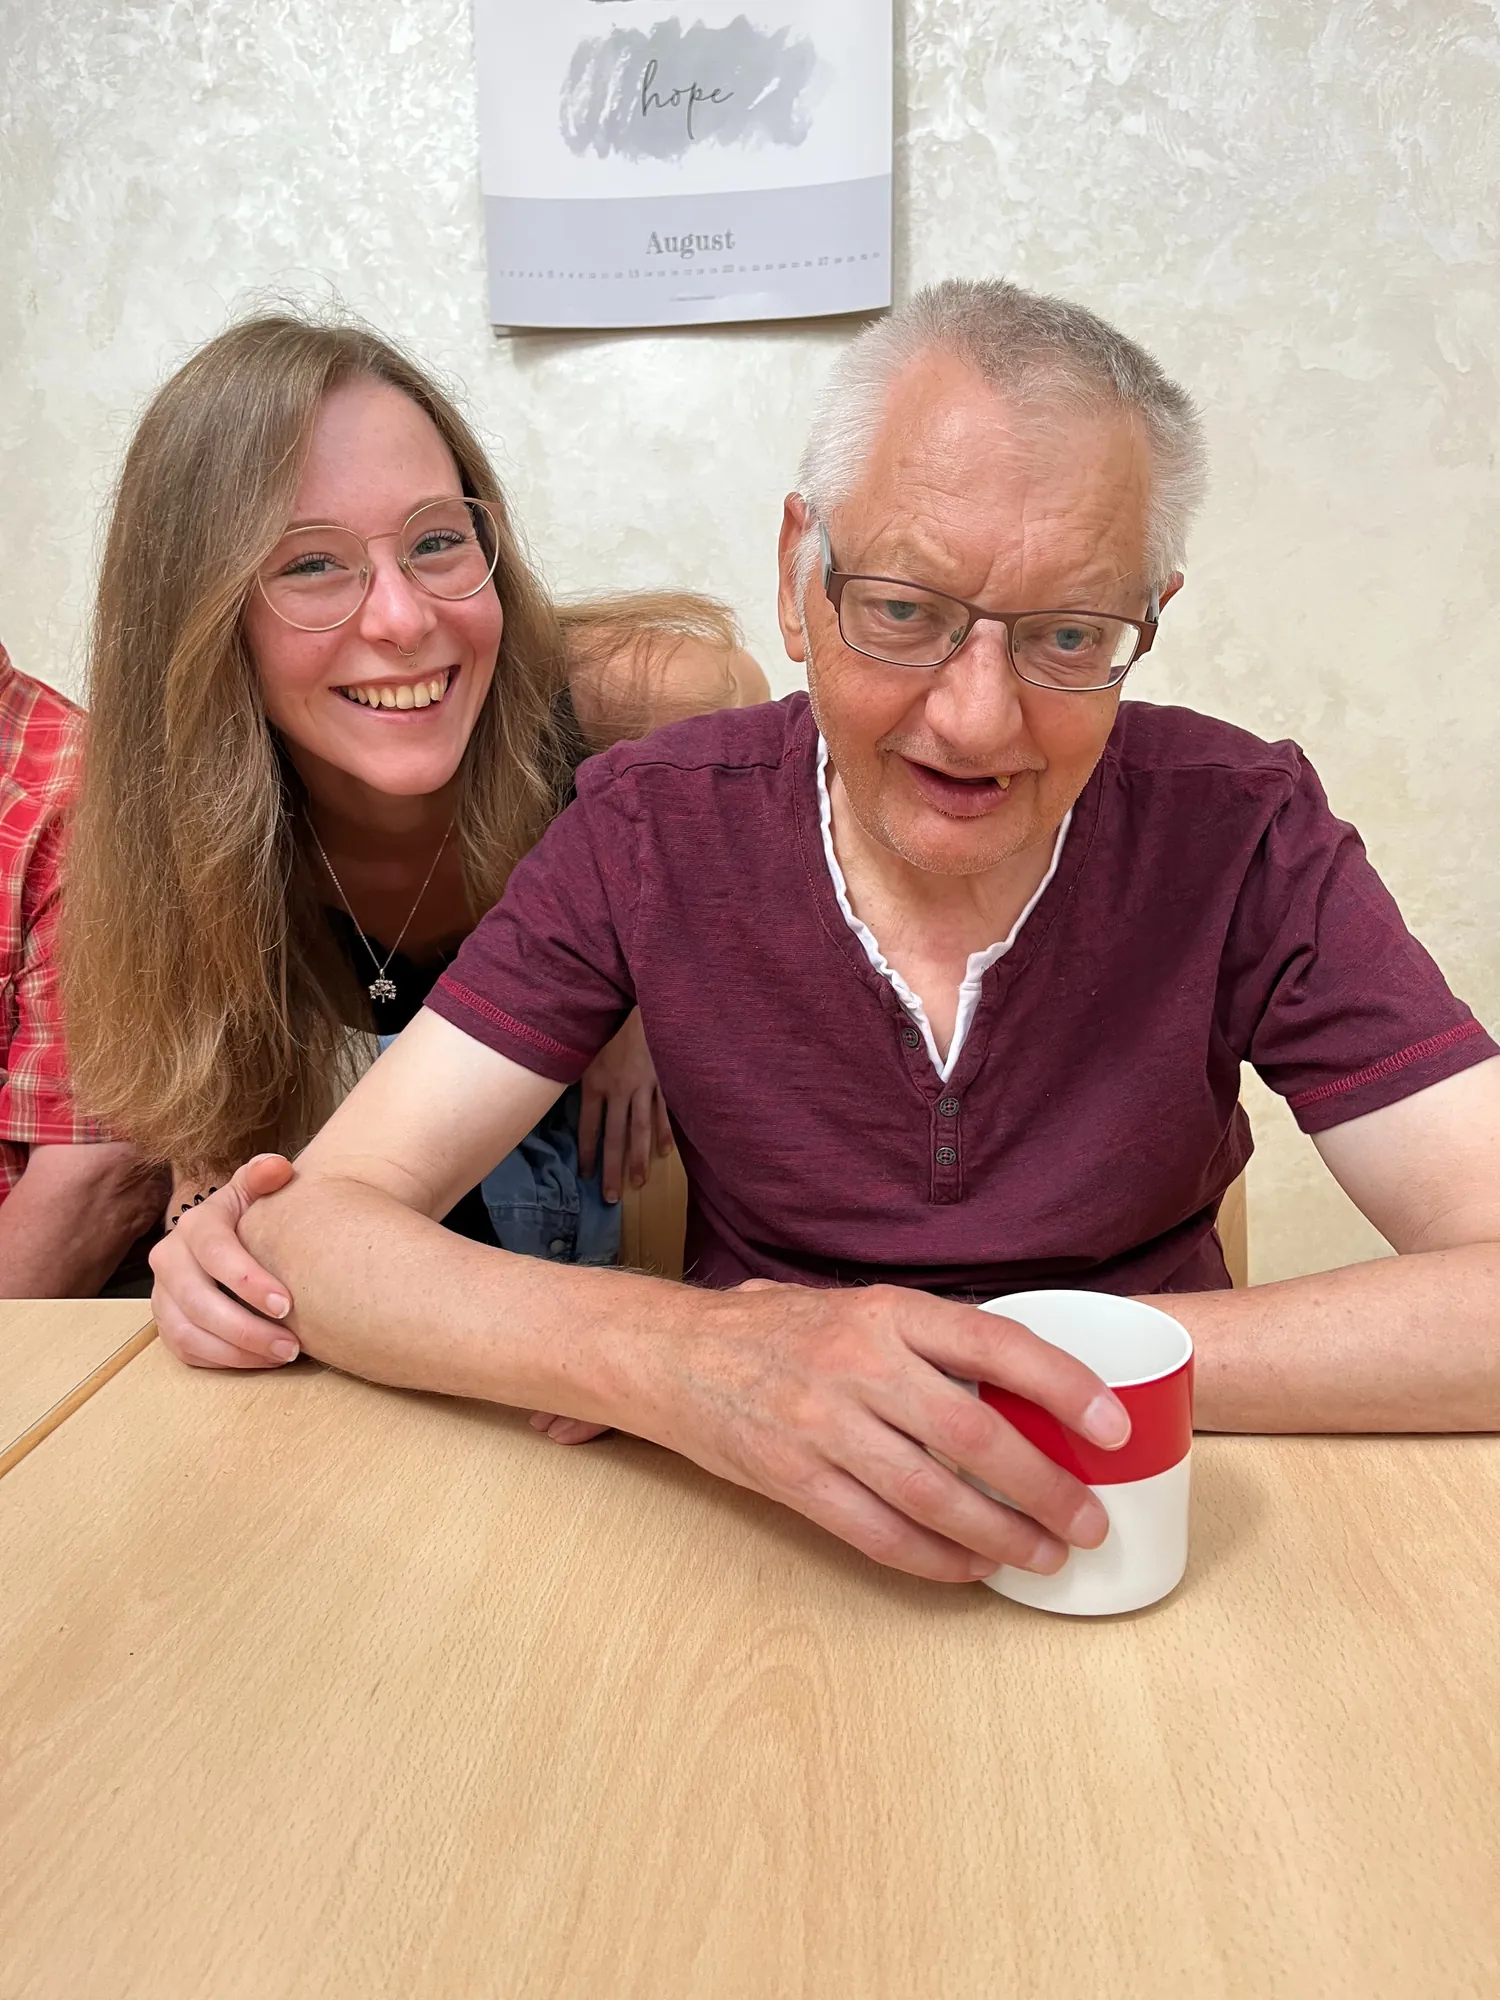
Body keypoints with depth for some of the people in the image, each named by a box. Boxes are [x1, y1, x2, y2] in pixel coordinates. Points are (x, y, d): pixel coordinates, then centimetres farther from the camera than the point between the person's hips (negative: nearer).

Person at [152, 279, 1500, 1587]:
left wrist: (987, 1364, -29)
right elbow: (315, 1219, -17)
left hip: (1134, 1560, 1)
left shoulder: (1240, 837, -14)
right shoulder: (656, 830, -13)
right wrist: (681, 1358, -37)